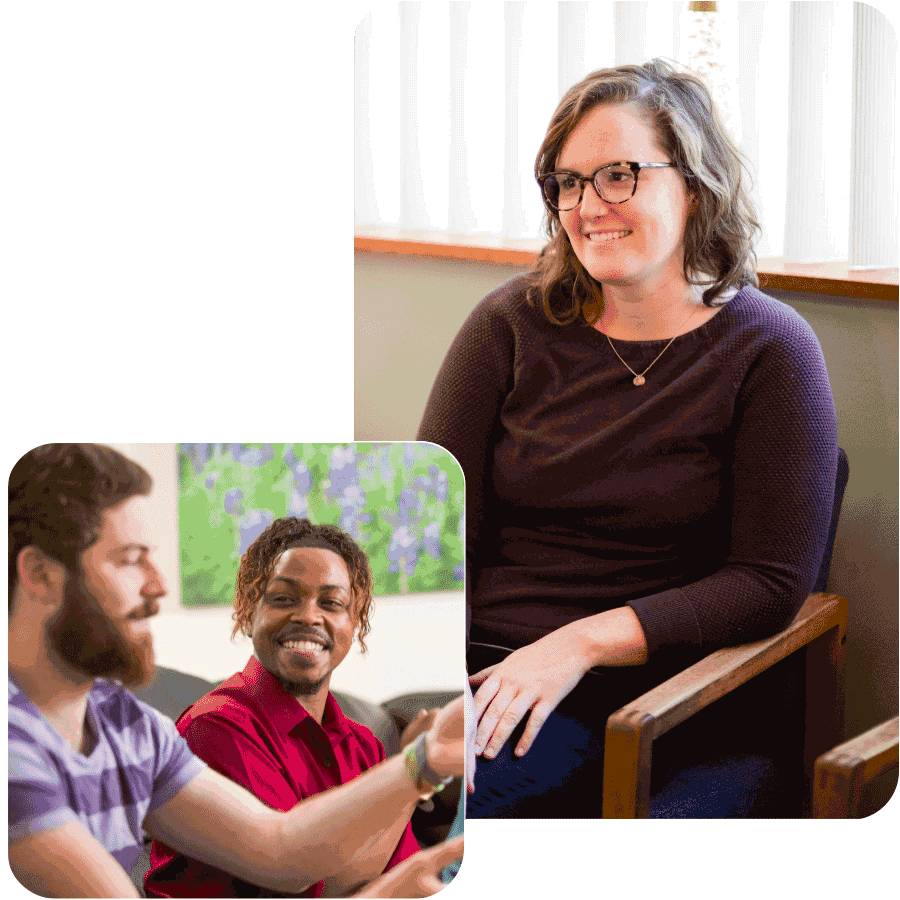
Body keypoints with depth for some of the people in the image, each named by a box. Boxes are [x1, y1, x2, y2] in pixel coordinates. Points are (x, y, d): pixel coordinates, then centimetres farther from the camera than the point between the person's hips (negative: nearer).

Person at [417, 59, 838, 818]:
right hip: (462, 661, 3)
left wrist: (579, 644, -15)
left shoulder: (767, 349, 0)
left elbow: (773, 582, -6)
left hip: (607, 699, -3)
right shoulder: (514, 322, 8)